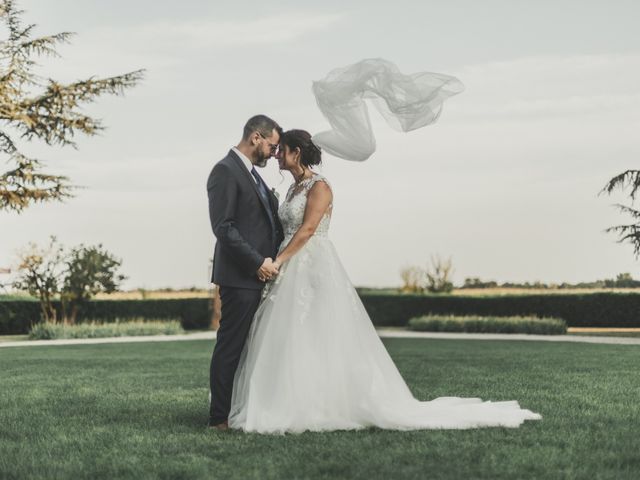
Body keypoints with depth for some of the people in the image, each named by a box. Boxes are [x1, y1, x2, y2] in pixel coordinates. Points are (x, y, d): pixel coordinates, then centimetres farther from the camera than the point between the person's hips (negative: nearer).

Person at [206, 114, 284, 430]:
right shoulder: (225, 171, -11)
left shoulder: (251, 173, 20)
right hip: (240, 276, -9)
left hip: (260, 275, 10)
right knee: (230, 347, -4)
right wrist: (258, 262, -19)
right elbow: (223, 227, -18)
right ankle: (220, 416, 1)